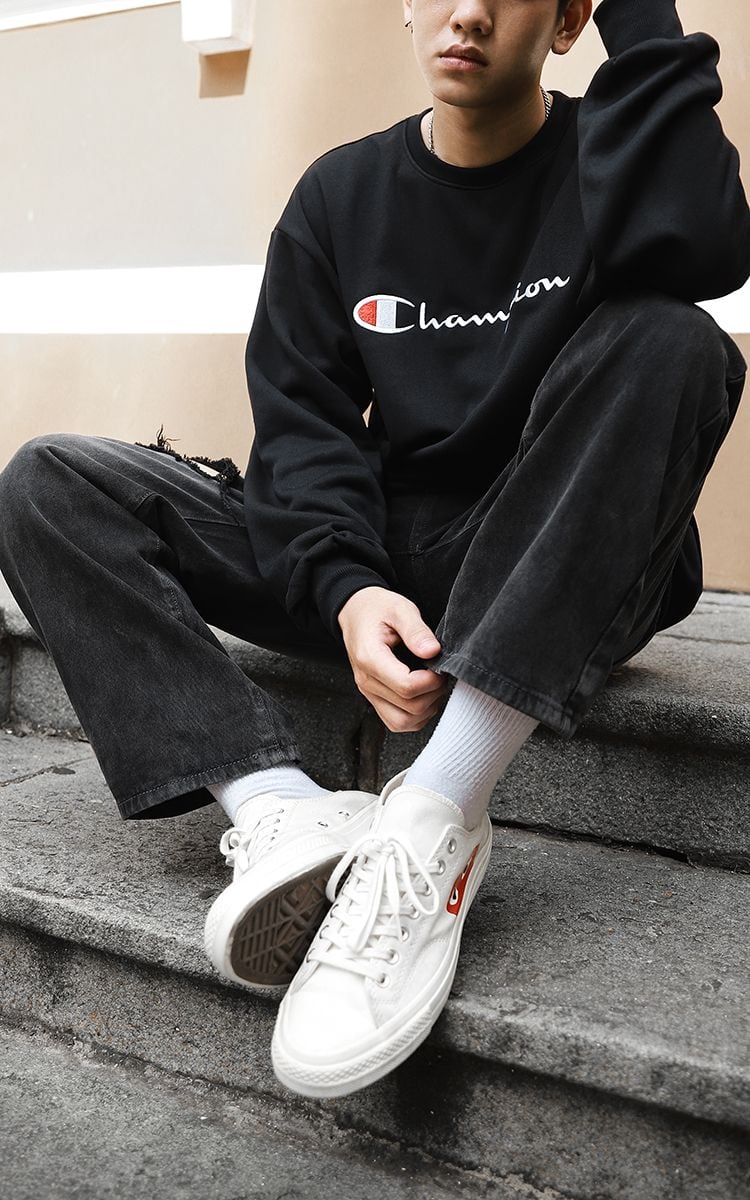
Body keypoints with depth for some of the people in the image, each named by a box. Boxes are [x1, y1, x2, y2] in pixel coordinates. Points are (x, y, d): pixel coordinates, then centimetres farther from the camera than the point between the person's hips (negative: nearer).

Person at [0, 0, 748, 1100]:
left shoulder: (606, 155, 2)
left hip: (561, 586, -2)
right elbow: (306, 427, -1)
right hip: (378, 574, 3)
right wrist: (345, 589, -21)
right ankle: (282, 807, -32)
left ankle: (434, 816, -37)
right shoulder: (342, 194, 9)